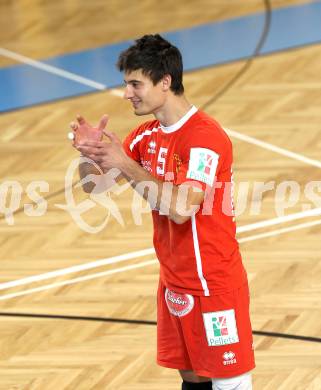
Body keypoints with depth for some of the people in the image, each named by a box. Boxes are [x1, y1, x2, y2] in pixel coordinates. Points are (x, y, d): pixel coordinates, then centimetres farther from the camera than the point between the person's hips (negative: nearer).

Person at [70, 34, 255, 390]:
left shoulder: (205, 136, -20)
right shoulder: (148, 135, 7)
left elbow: (181, 208, -28)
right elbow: (91, 184, 11)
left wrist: (126, 165, -24)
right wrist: (90, 151, -11)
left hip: (214, 285, -8)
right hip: (174, 284, 8)